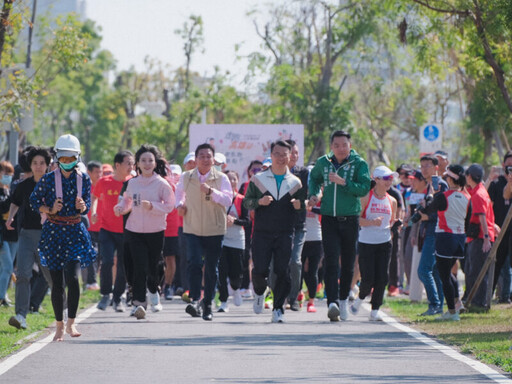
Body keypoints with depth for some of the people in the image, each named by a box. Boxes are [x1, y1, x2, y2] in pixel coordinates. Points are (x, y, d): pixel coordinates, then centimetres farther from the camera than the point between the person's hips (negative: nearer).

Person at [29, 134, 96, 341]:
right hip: (53, 232, 0)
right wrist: (50, 210, -13)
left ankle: (71, 323, -7)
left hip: (75, 232, 0)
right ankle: (59, 326, 14)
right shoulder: (48, 179, -3)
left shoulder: (84, 179, 2)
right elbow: (34, 200, 4)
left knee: (73, 277, -16)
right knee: (57, 281, 3)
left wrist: (82, 206, -17)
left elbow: (87, 205, 6)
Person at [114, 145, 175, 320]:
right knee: (139, 267, -11)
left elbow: (169, 206, -4)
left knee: (153, 266, 9)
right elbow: (127, 200, 17)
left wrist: (152, 206, -19)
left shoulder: (162, 184, -4)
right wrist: (120, 208, -3)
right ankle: (139, 302, -12)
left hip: (155, 231, -1)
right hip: (135, 231, 1)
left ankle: (153, 292, 38)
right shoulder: (132, 183, 5)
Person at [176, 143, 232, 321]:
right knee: (194, 263, -19)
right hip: (192, 230, 0)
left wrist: (211, 191, -26)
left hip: (215, 231, 0)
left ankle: (207, 305, 18)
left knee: (211, 269, 6)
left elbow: (228, 200, -13)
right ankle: (195, 300, -22)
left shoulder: (221, 178, -2)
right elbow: (179, 192, 25)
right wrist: (180, 204, 6)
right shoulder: (186, 177, 4)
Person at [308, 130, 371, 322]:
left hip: (350, 219, -1)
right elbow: (314, 178, 26)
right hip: (329, 219, 1)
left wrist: (343, 182, -23)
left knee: (348, 263, 10)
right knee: (331, 262, -12)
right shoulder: (323, 162, 6)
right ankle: (332, 302, -23)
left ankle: (343, 299, 28)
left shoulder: (359, 164, -4)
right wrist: (313, 194, 9)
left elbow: (364, 189, -15)